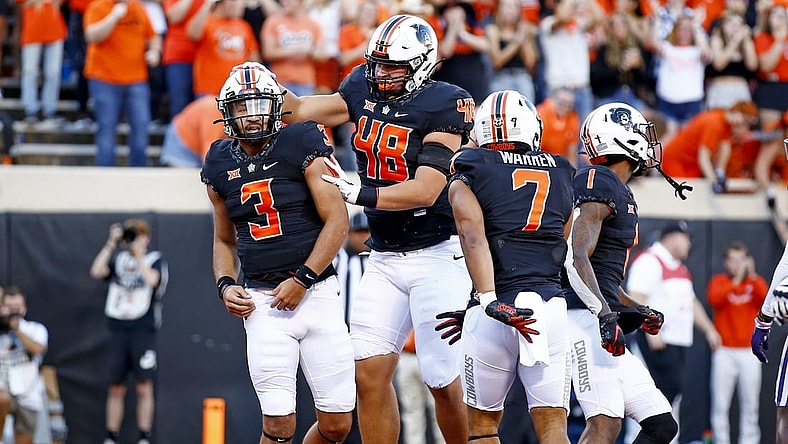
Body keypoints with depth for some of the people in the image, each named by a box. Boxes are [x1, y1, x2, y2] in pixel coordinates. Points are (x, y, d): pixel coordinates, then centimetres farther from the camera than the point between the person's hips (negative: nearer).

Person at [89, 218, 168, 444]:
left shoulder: (155, 259, 3)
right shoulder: (119, 258, 13)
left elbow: (152, 280, -17)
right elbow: (96, 271, -3)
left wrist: (138, 254, -13)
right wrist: (111, 244, -7)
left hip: (143, 330, -3)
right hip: (118, 329, 3)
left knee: (144, 387, -4)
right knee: (116, 389, 5)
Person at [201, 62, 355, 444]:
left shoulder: (301, 146, -3)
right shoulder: (221, 164, 9)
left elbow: (337, 221, -7)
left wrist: (302, 280, -13)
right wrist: (225, 285, 3)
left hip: (316, 294, -2)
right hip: (263, 305, 2)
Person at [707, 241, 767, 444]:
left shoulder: (756, 283, 10)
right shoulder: (718, 281, 6)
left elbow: (767, 301, -9)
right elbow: (714, 299, -15)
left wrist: (752, 276, -16)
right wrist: (736, 280, -19)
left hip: (749, 352, 1)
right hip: (724, 351, -1)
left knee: (750, 404, -1)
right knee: (720, 404, -5)